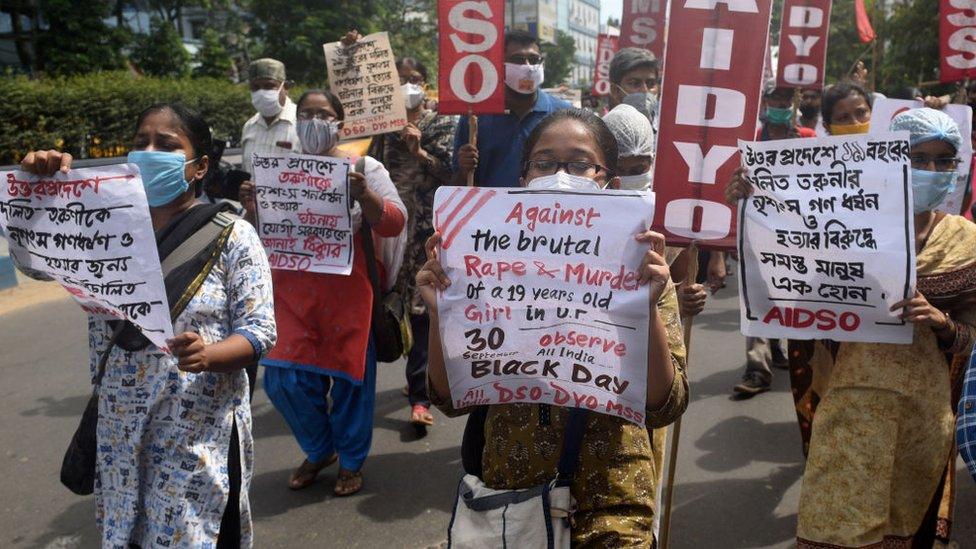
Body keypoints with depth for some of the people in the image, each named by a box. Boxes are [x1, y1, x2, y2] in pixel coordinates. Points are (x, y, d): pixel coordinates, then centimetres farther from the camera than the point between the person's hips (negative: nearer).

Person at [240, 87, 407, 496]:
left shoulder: (362, 167, 1)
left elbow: (394, 223, -8)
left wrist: (363, 195, -25)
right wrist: (253, 209, -8)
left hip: (348, 291, -3)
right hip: (293, 290, 3)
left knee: (349, 374, 5)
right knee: (284, 378, 2)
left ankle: (351, 461, 27)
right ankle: (318, 451, 29)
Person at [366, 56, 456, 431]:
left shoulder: (442, 125, 5)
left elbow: (450, 174, -4)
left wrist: (420, 152, -14)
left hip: (427, 226, -3)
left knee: (421, 306, -7)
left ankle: (420, 395, -3)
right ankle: (421, 376, 25)